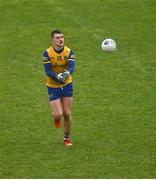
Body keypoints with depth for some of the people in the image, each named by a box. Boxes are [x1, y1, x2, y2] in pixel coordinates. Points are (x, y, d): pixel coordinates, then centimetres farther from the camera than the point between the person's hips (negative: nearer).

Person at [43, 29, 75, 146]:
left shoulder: (69, 52, -10)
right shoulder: (47, 53, -14)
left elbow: (72, 67, -22)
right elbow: (48, 71, -19)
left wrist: (67, 73, -45)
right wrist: (58, 77, -37)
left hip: (67, 85, 2)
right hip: (53, 87, -2)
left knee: (67, 114, 1)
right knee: (59, 114, -11)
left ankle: (67, 138, 20)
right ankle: (56, 117, 29)